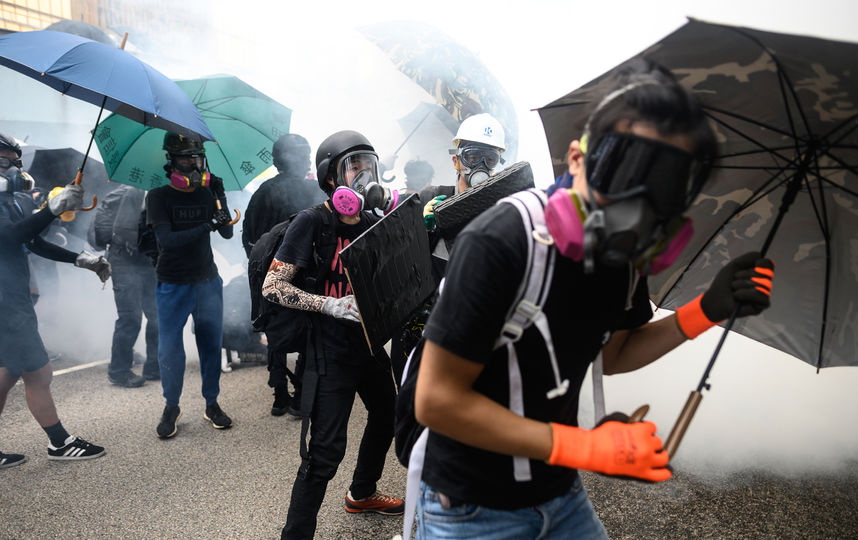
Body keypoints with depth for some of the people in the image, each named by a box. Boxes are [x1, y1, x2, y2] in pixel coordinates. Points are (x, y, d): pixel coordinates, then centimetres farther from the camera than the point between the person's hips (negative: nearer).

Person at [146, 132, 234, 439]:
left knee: (211, 345, 7)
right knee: (170, 350, 2)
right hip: (172, 287, -3)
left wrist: (221, 201, -14)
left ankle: (212, 404, 22)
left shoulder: (207, 192, 5)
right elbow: (167, 239, -18)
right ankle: (171, 407, 21)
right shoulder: (159, 197, -6)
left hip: (207, 282, 3)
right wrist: (208, 226, -26)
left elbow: (228, 233, -1)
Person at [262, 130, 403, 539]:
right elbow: (272, 286, -16)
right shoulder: (312, 222, -14)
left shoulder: (373, 223, 5)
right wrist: (331, 305, -25)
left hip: (370, 344, 8)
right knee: (325, 453, -9)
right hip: (331, 352, -8)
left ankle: (362, 493, 50)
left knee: (385, 417, 25)